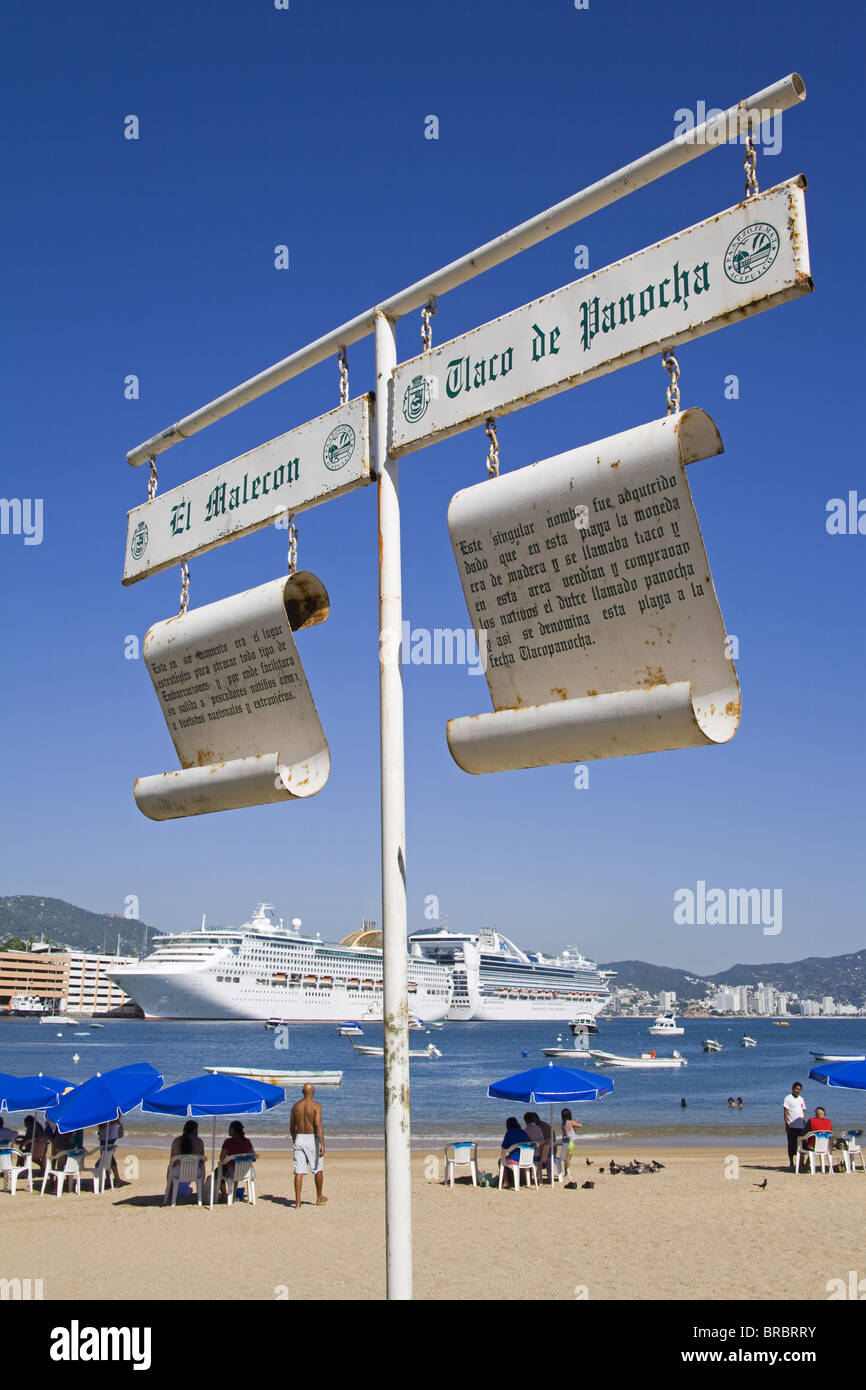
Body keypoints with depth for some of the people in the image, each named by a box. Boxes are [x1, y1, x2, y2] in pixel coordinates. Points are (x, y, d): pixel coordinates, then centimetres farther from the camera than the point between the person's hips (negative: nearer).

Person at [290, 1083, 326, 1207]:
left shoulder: (296, 1105, 5)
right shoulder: (316, 1106, -10)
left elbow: (292, 1126, 12)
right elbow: (318, 1125, -19)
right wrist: (322, 1145, -21)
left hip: (299, 1139, 3)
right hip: (312, 1139, -3)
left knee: (299, 1172, 1)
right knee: (318, 1169, 15)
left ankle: (298, 1203, -5)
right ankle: (319, 1198, 29)